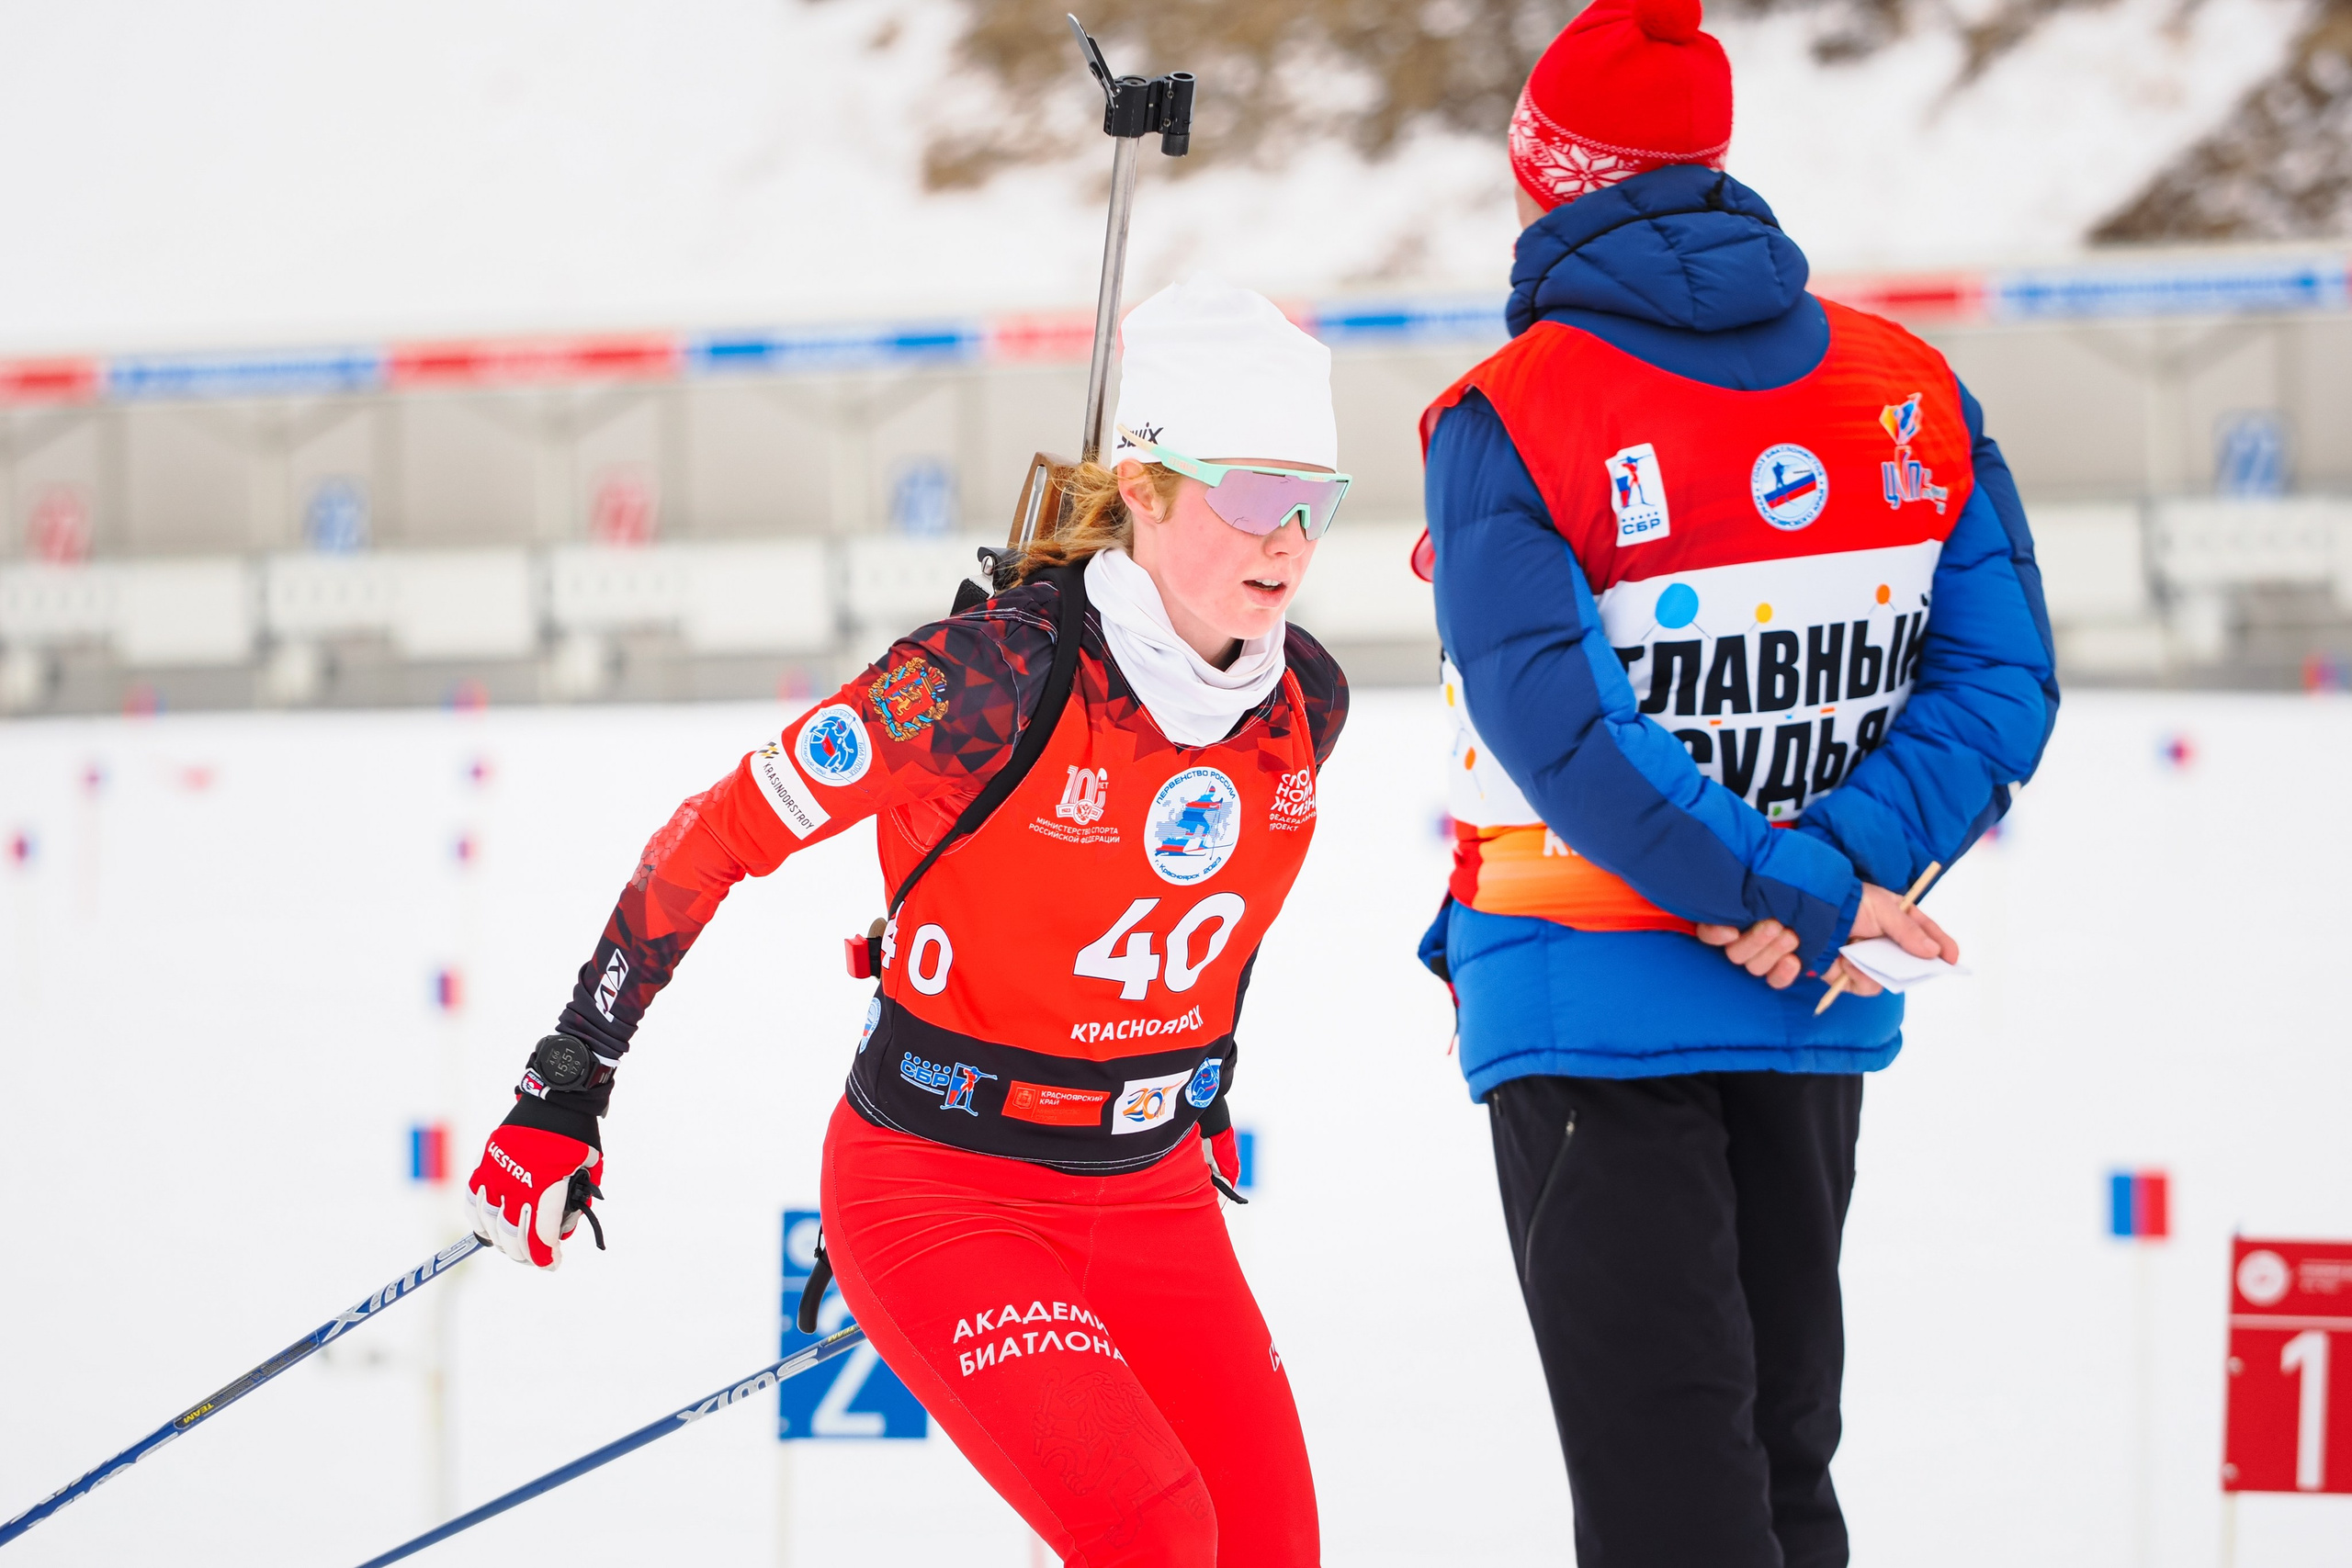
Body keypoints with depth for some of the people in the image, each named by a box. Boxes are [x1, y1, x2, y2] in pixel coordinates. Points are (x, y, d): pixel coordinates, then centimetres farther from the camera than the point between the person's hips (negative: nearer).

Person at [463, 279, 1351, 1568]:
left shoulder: (1304, 702, -4)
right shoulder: (996, 677, -23)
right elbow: (719, 836, -14)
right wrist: (567, 1087, -11)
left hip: (1150, 1196, 7)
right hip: (938, 1187, -7)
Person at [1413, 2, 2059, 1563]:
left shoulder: (1512, 419, -14)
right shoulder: (1909, 394, 0)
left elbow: (1558, 722, -22)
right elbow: (1999, 682, -6)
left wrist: (1780, 900, -17)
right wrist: (1823, 878, -12)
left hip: (1589, 1000, -4)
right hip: (1817, 1022, 4)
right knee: (1784, 1440, 17)